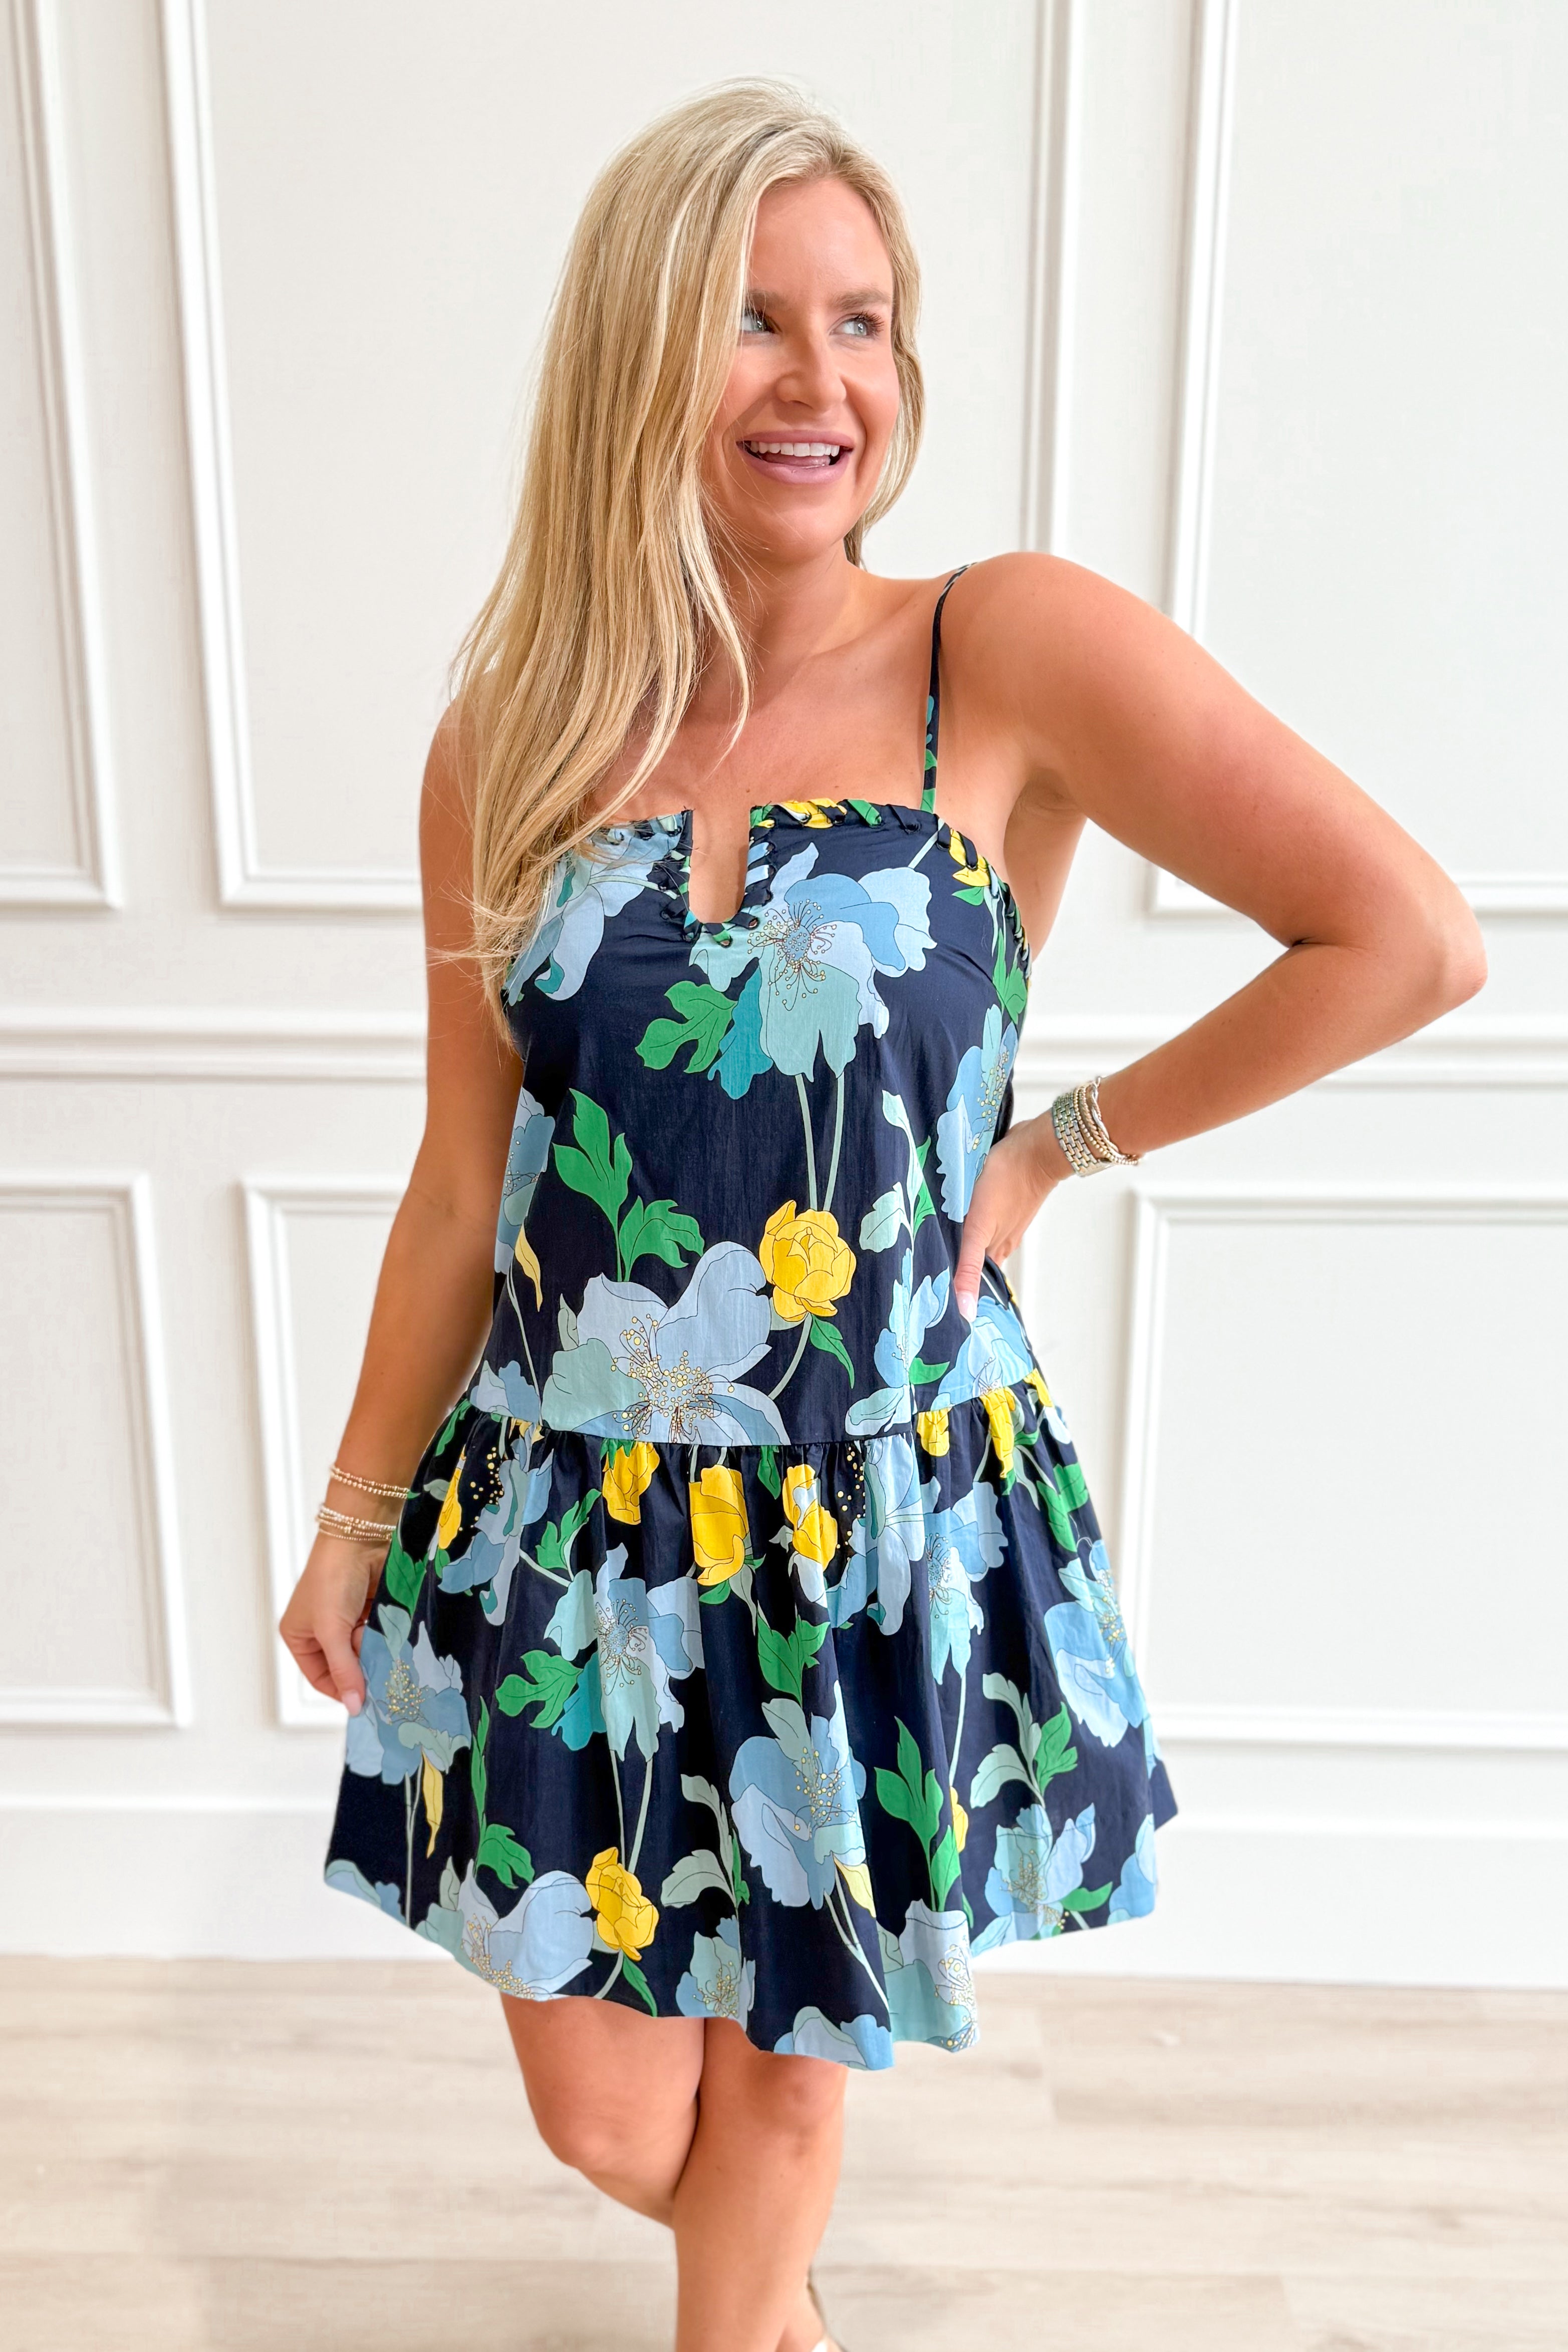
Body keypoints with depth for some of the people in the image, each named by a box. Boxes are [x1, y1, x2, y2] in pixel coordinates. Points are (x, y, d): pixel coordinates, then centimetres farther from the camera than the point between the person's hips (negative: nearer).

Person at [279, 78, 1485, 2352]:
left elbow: (1409, 941, -11)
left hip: (882, 1523, -2)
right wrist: (354, 1522, 8)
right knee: (603, 2115, 16)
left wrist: (1054, 1146, -8)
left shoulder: (1015, 655, -11)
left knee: (783, 2060, 19)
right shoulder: (512, 739, -3)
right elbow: (467, 1174, 3)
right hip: (568, 1508, 3)